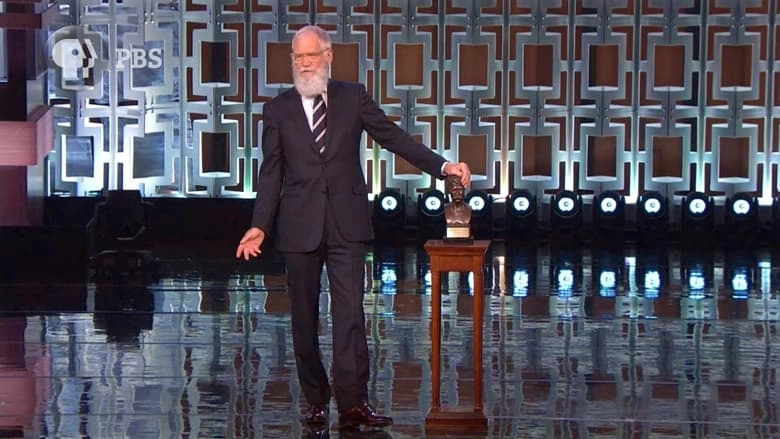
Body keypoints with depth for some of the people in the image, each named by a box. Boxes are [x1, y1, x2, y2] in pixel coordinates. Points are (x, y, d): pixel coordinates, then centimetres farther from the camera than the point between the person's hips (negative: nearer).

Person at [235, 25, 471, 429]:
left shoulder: (353, 98, 7)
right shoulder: (277, 110, 7)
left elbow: (393, 137, 4)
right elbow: (271, 173, 6)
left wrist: (442, 166, -6)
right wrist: (260, 226, -2)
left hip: (346, 223, -1)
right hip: (299, 226, 1)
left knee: (350, 312, -9)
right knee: (304, 317, 6)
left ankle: (353, 403, -12)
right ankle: (316, 401, 16)